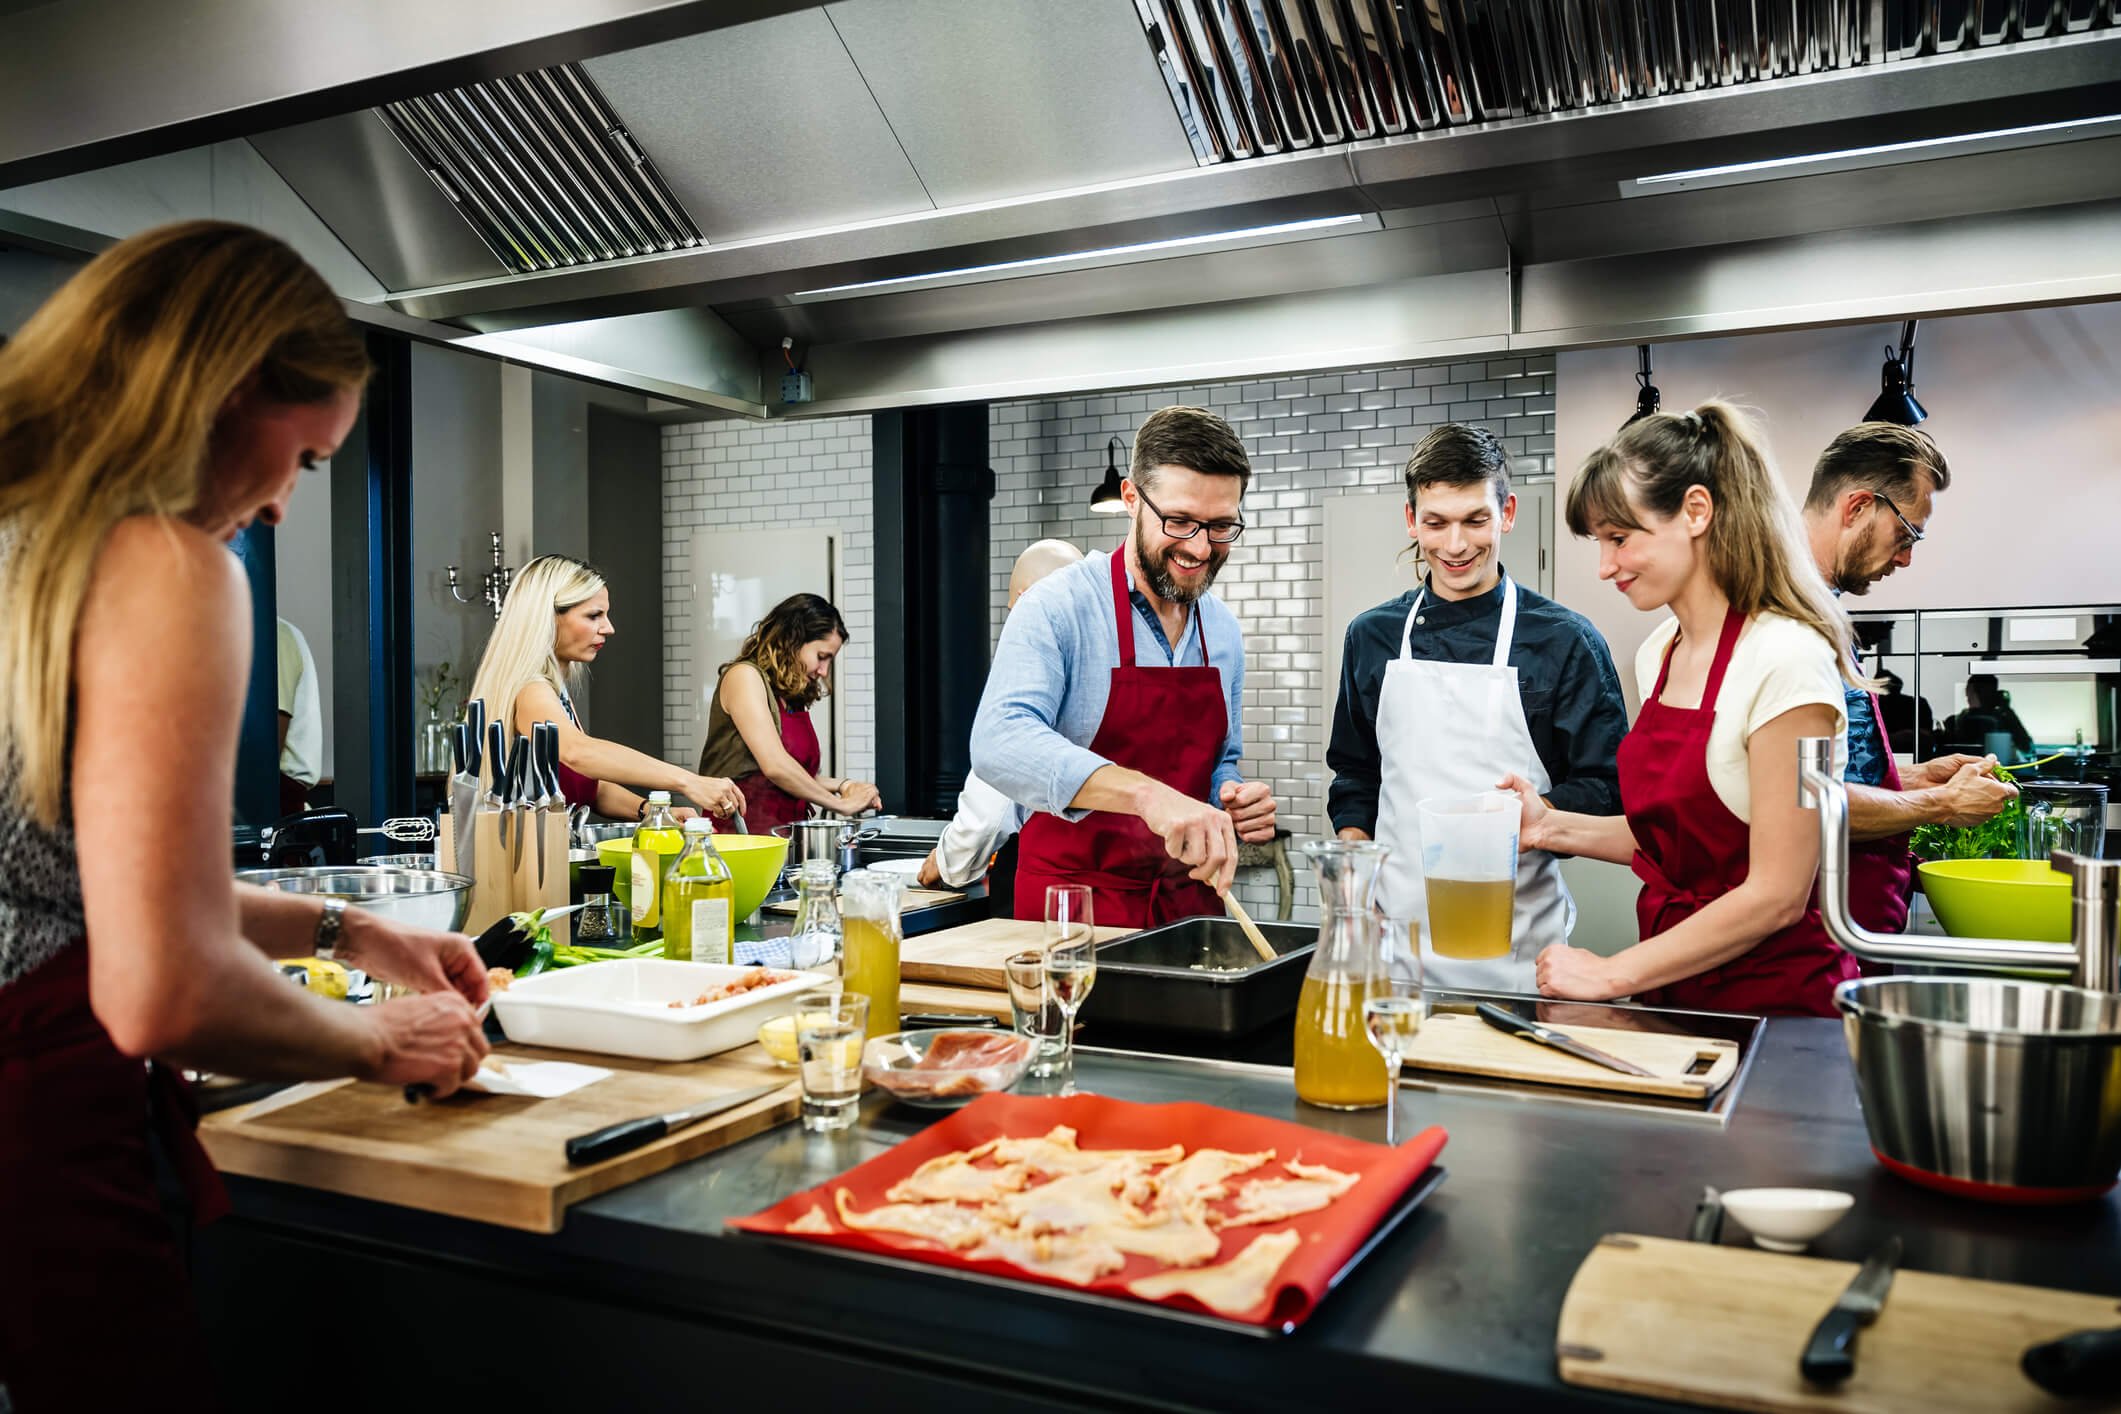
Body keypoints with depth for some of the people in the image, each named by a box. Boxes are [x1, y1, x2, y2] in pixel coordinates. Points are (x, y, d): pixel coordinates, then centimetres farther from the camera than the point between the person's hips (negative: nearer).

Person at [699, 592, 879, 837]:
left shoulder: (792, 697, 19)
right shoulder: (744, 676, -4)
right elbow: (775, 766, -13)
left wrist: (841, 786, 8)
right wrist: (841, 805, -6)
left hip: (786, 832, 7)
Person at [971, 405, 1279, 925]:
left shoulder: (1223, 630, 10)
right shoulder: (1059, 607, -9)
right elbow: (1000, 742, -26)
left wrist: (1232, 801, 0)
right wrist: (1146, 793, -37)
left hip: (1191, 903, 5)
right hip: (1072, 901, -4)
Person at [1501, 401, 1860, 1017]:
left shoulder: (1786, 658, -16)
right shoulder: (1658, 655, 8)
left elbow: (1775, 895, -17)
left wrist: (1614, 972, -14)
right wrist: (1554, 827, 2)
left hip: (1771, 1002, -7)